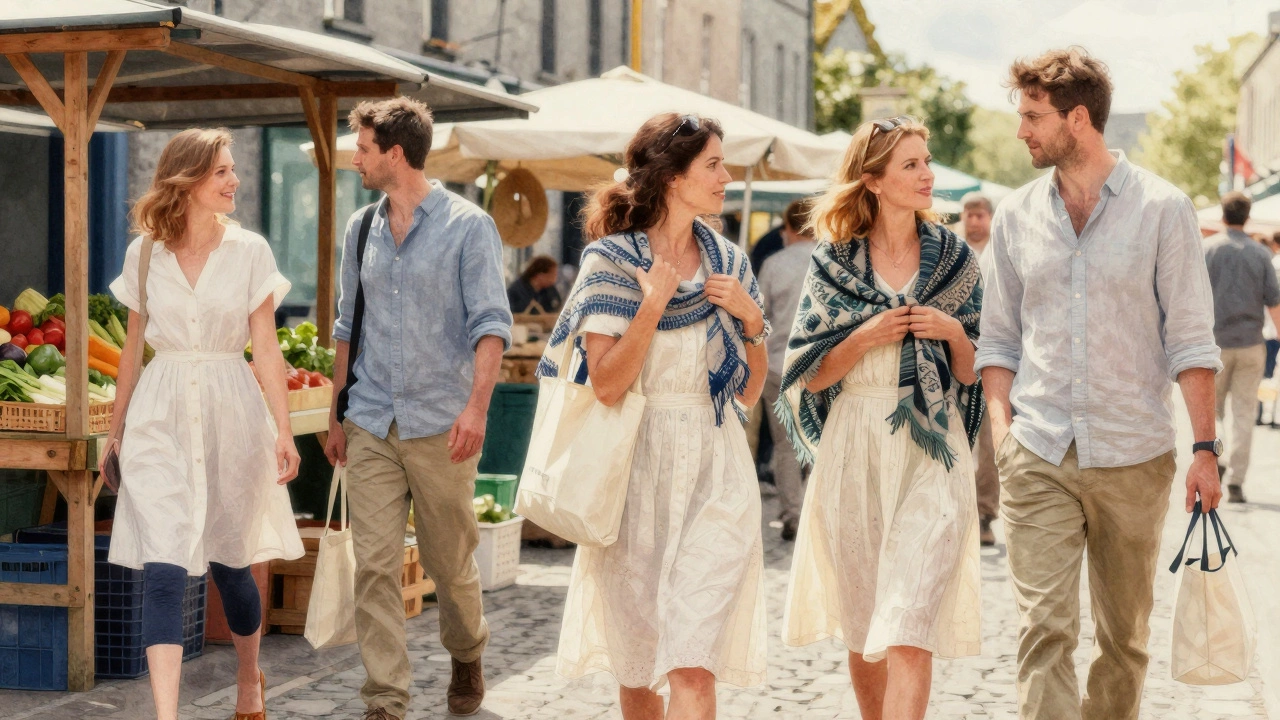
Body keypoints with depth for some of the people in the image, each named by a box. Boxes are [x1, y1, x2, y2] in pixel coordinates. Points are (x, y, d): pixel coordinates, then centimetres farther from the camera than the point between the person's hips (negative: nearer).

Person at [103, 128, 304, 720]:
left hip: (230, 411, 0)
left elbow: (266, 348, -1)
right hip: (161, 418, 0)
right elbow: (133, 348, 12)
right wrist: (115, 430, 15)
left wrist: (284, 430, -8)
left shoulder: (249, 251, 0)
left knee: (229, 565, 11)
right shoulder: (144, 253, 3)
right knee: (163, 570, -11)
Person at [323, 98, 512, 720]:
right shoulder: (361, 228, 11)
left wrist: (477, 406, -23)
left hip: (441, 425, -3)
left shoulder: (468, 226, -4)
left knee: (450, 562, 8)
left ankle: (467, 657, 35)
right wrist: (336, 415, 16)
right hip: (371, 425, 4)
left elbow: (490, 322, -10)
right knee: (374, 564, -4)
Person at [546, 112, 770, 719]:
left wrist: (750, 319, -3)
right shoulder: (611, 260, -2)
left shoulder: (728, 263, 9)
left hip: (714, 472, 1)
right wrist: (653, 304, -17)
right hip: (638, 470, -1)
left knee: (692, 669, -11)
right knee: (636, 662, 10)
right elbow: (606, 384, -12)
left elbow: (750, 392, 11)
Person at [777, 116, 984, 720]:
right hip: (854, 450, 1)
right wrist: (866, 338, -11)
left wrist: (952, 332, -8)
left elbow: (974, 373, 11)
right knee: (860, 625, 10)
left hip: (931, 450, -1)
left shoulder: (954, 258, 6)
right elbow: (809, 375, 3)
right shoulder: (833, 262, 4)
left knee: (909, 628, -12)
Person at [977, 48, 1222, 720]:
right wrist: (1002, 426, 0)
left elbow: (1190, 338, -2)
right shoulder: (1016, 214, 8)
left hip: (1134, 456, -1)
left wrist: (1204, 447, -6)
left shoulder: (1162, 207, -1)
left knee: (1124, 634, 11)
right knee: (1044, 627, -8)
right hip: (1037, 458, 1)